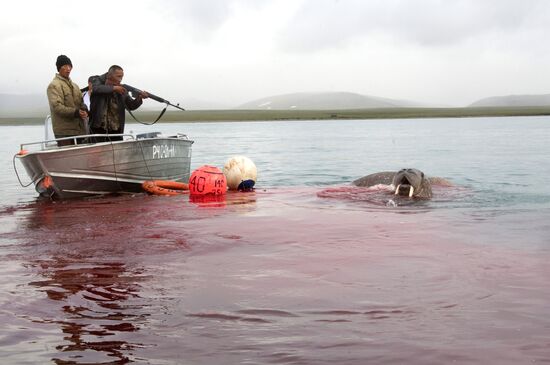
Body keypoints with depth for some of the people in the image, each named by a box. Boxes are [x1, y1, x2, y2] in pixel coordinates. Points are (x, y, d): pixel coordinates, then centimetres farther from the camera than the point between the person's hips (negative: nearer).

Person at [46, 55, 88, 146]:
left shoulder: (74, 85, 21)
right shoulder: (54, 85, -5)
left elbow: (81, 102, 20)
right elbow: (57, 106, -15)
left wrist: (84, 111, -5)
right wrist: (75, 112, -26)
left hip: (79, 129, 8)